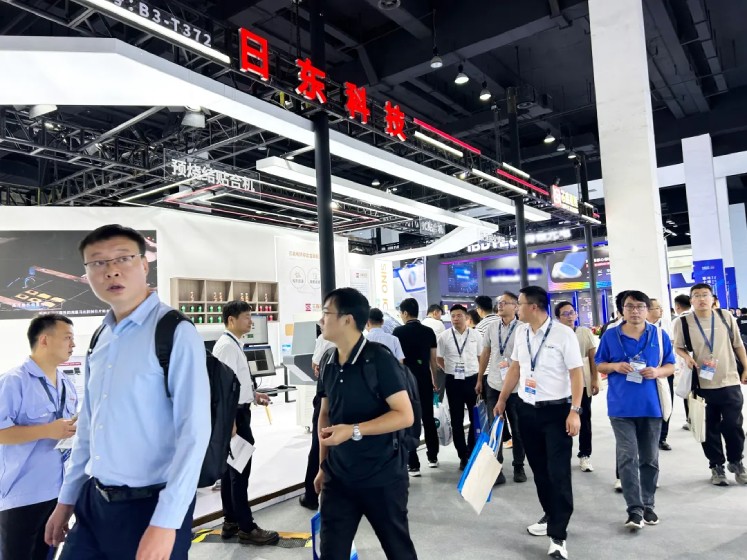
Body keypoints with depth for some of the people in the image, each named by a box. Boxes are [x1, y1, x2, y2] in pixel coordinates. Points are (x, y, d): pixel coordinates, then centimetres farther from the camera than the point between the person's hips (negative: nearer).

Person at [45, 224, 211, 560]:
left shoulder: (175, 332, -17)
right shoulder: (99, 340, 6)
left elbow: (194, 432, -19)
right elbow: (88, 428, 13)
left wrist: (165, 522, -19)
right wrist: (66, 499, 17)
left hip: (149, 506, -6)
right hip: (93, 503, 6)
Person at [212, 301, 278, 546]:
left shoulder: (234, 344, 13)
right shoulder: (227, 346, -19)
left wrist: (253, 395, 14)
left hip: (237, 411, 11)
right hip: (234, 413, -11)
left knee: (231, 469, 17)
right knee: (239, 471, -2)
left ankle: (230, 522, 28)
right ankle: (246, 528, 9)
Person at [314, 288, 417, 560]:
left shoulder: (378, 358, -16)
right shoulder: (328, 364, 3)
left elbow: (405, 415, -18)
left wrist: (354, 430, -25)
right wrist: (322, 465, 13)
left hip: (382, 478, -5)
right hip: (338, 477, 5)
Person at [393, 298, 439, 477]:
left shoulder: (399, 332, -8)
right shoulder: (429, 331, 4)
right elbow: (433, 359, 7)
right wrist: (434, 380, 17)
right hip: (425, 379, 4)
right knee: (428, 418, 16)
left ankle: (413, 464, 4)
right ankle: (433, 457, 30)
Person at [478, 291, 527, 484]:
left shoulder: (523, 329, -9)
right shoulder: (492, 327, 4)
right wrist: (479, 379, 14)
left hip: (516, 386, -3)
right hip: (494, 385, 3)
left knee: (518, 429, 12)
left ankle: (519, 467, 28)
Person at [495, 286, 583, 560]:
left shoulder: (563, 333, -13)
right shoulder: (521, 332, 4)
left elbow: (576, 373, -12)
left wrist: (575, 411, -18)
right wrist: (502, 400, 16)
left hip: (557, 411, -6)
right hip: (527, 410, 6)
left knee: (558, 472, -1)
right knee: (539, 469, 16)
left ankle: (558, 535, 9)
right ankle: (551, 516, 35)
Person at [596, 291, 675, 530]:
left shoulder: (659, 335, 3)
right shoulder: (610, 335, 0)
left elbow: (670, 366, 9)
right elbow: (599, 365, 7)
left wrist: (658, 371, -13)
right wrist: (615, 366, -13)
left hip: (651, 405, 2)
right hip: (621, 407, -2)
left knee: (649, 458, 13)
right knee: (627, 458, -6)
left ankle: (648, 506, 27)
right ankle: (634, 509, -1)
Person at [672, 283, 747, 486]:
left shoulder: (726, 317, 0)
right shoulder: (683, 322, -6)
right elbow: (678, 347, 6)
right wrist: (687, 357, -15)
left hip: (730, 382, 1)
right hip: (702, 385, -1)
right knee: (710, 428, 8)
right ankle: (716, 466, 24)